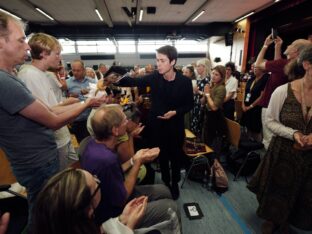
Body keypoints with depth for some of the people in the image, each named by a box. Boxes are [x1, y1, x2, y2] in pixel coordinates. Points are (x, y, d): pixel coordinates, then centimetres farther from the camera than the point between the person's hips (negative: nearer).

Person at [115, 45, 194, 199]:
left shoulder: (185, 81, -12)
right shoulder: (154, 77, -9)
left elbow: (189, 105, -3)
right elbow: (134, 81, -11)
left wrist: (175, 112, -19)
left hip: (176, 126, -1)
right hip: (157, 125, 1)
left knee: (176, 156, 16)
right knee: (162, 156, 17)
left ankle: (175, 183, 41)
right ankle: (165, 183, 41)